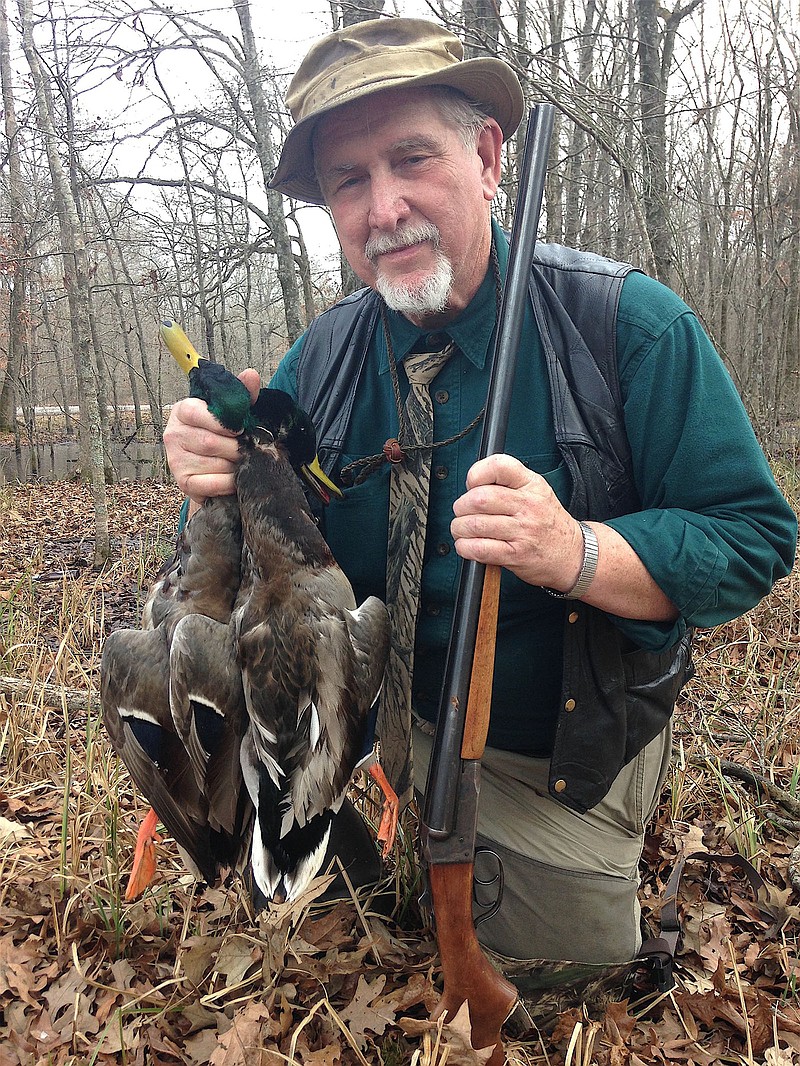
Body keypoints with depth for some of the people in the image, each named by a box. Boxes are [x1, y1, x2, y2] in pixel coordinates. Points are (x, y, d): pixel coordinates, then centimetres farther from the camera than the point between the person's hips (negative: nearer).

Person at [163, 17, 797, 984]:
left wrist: (578, 553, -39)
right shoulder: (322, 359, -9)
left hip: (567, 771, 0)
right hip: (410, 739, 2)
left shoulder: (629, 324, -20)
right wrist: (220, 486, -28)